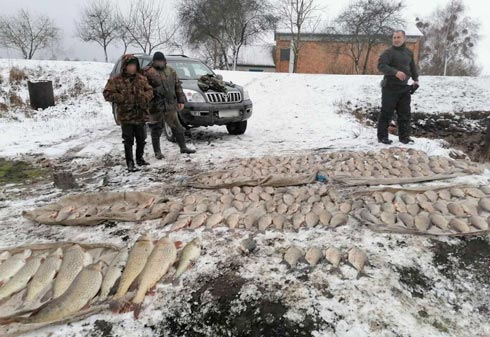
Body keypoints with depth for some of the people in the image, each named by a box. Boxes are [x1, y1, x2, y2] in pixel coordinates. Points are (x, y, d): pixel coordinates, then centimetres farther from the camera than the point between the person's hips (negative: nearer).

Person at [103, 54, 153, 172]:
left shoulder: (142, 79, 7)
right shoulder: (116, 80, -5)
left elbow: (149, 90, 12)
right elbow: (107, 94, -7)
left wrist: (145, 97, -9)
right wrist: (122, 98, -16)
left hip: (141, 115, 4)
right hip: (125, 116, -4)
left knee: (141, 139, 14)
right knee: (128, 141, -1)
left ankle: (139, 158, 32)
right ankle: (130, 163, 5)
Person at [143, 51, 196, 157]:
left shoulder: (171, 71, 11)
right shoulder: (147, 72, -4)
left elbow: (178, 86, 14)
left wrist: (181, 100, 10)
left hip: (170, 105, 4)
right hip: (155, 106, -3)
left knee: (177, 127, 9)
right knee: (156, 130, 5)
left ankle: (183, 147, 21)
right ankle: (157, 152, 17)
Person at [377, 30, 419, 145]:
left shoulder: (409, 52, 13)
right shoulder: (388, 52, -8)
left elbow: (413, 67, 26)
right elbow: (381, 65, -23)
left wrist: (416, 80, 18)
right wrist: (395, 72, -33)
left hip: (404, 87, 6)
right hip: (390, 87, -6)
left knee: (405, 113, 8)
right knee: (387, 113, -3)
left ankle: (404, 136, 17)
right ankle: (382, 136, 6)